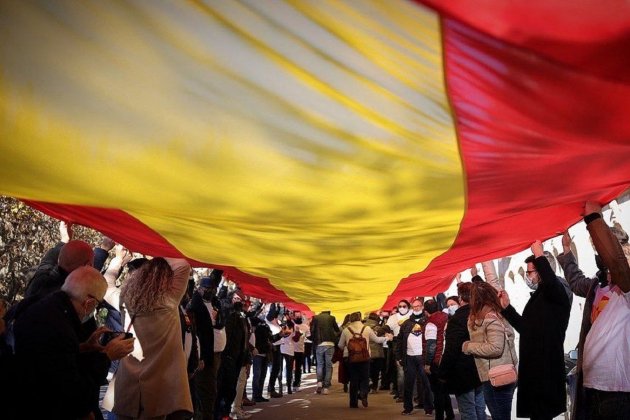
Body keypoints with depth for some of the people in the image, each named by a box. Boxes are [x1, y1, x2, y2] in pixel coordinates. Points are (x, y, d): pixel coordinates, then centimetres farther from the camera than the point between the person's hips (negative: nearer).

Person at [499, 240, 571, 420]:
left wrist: (539, 255, -26)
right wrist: (507, 307, 18)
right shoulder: (538, 295, 17)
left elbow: (551, 281, -37)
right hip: (533, 366, 9)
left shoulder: (556, 292, -10)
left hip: (547, 367, -9)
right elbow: (525, 327, 23)